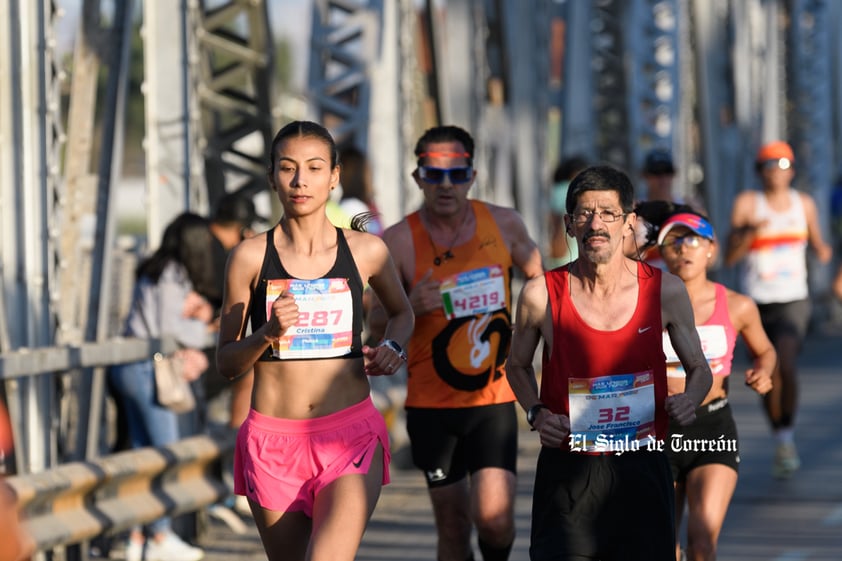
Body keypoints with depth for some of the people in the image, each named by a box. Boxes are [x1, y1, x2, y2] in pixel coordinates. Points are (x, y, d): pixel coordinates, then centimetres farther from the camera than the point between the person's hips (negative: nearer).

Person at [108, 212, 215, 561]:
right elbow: (167, 329, -15)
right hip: (147, 368, -9)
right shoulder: (172, 276, -13)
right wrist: (199, 326, 2)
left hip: (130, 370, 9)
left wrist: (193, 310, 0)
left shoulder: (155, 271, 15)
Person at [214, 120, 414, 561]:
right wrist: (266, 335, -14)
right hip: (273, 440, 1)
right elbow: (226, 364, 5)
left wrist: (392, 347, 3)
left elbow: (402, 312, 24)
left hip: (350, 439, -1)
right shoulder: (251, 257, 0)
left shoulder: (366, 251, 3)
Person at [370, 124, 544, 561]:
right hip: (432, 404, 0)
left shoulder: (504, 225, -1)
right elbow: (375, 326, -3)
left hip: (494, 399, 0)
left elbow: (541, 281, 17)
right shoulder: (399, 242, -8)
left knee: (495, 517, -15)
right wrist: (410, 306, -22)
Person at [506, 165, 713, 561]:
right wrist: (535, 413, -4)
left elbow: (699, 369, 12)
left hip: (642, 469, 1)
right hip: (567, 472, -1)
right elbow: (518, 366, 14)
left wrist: (690, 400, -10)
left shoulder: (665, 291, -2)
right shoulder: (541, 295, -5)